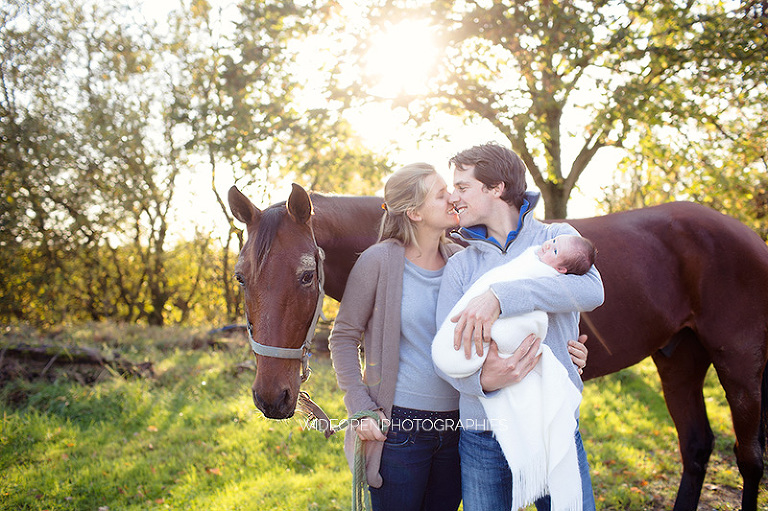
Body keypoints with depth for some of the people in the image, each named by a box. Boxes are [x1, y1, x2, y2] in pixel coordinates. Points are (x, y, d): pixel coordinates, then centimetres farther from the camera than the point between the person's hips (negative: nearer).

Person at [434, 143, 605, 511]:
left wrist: (500, 296, -30)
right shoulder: (460, 265, 5)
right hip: (482, 436, 2)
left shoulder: (556, 238, 2)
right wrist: (482, 379, -25)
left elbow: (591, 290, -19)